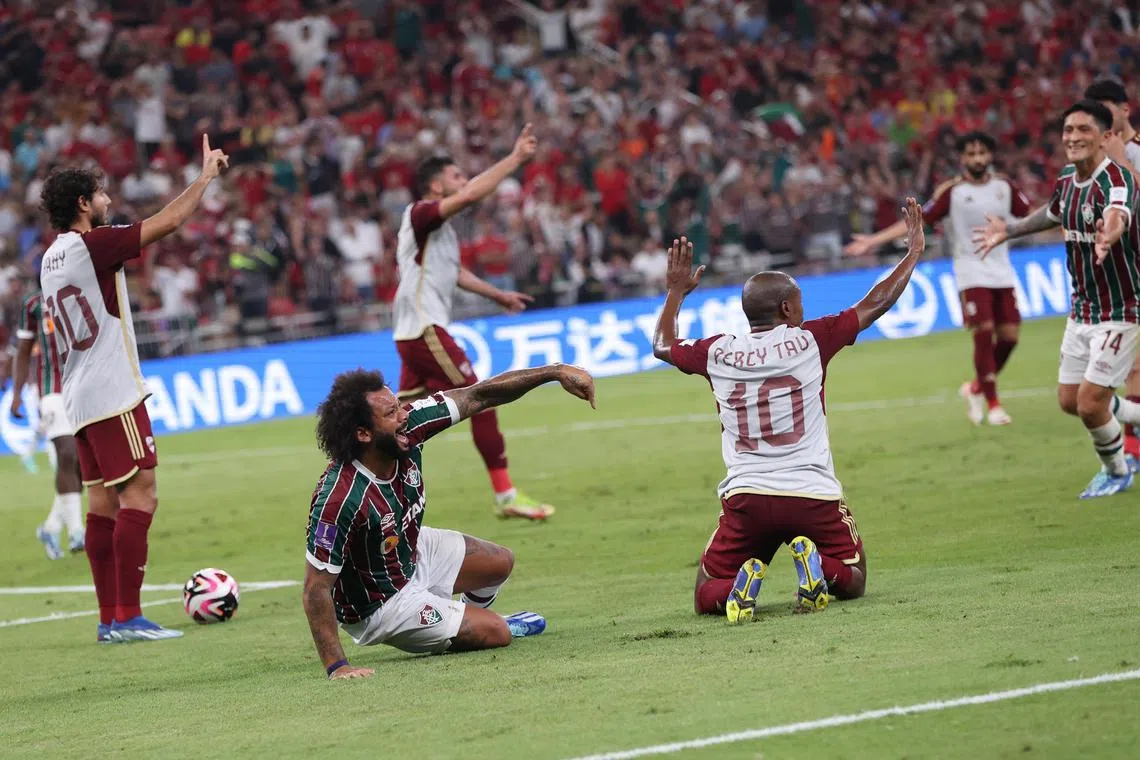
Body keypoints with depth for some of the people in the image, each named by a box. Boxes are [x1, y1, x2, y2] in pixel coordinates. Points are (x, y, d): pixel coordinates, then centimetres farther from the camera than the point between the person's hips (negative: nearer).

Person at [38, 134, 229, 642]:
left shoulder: (50, 259, 14)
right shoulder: (90, 245, -12)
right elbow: (167, 222, -12)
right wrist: (206, 177, 0)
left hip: (80, 399, 9)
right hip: (113, 394, -9)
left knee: (103, 500, 9)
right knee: (140, 495, -9)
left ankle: (109, 618, 8)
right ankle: (127, 617, -14)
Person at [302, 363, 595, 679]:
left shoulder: (409, 425, -22)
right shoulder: (340, 498, -40)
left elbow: (478, 396, -14)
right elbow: (316, 590, -36)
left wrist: (556, 372, -19)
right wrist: (336, 666, -40)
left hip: (414, 553, 7)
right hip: (381, 603, -7)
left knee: (500, 563, 22)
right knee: (495, 634, -5)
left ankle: (469, 622, 52)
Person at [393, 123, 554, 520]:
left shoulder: (440, 228, 19)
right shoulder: (420, 215, -11)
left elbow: (453, 272, 36)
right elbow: (471, 195, -27)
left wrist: (497, 295, 37)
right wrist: (516, 158, -24)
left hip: (415, 333, 10)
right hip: (424, 332, -10)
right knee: (481, 401, -8)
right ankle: (506, 496, -4)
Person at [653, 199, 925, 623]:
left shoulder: (718, 353, 4)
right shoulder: (808, 341, -1)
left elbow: (663, 346, 25)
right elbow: (874, 306, 8)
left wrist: (676, 292, 40)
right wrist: (913, 253, 20)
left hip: (745, 497, 1)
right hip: (814, 495, -1)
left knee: (707, 597, 16)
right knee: (852, 582, 20)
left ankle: (742, 580, -20)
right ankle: (818, 567, -15)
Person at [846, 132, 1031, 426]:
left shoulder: (1004, 186, 5)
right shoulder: (951, 191, -4)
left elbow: (1031, 214, 15)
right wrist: (874, 240, -10)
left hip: (1002, 273, 4)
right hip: (972, 273, -4)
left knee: (1008, 335, -1)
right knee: (983, 333, -14)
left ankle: (976, 388, 23)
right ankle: (992, 404, -5)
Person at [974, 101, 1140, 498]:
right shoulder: (1066, 178, 1)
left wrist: (1108, 236, -70)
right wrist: (1009, 230, 32)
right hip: (1081, 310, 8)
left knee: (1091, 404, -8)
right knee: (1070, 400, 12)